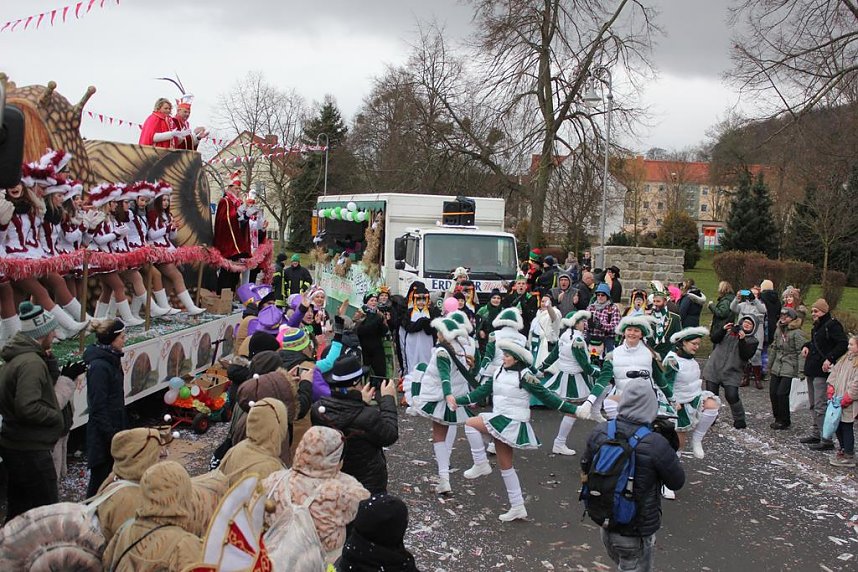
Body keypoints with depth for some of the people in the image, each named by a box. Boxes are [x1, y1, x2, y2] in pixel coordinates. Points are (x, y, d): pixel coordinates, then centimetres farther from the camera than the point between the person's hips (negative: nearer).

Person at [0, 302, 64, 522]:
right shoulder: (32, 362, -21)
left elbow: (47, 383, 16)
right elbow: (28, 408, -29)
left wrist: (50, 362, 2)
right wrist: (58, 417, -15)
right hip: (31, 450, -10)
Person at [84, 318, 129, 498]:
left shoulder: (111, 360, 9)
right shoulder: (99, 366, -20)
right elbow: (99, 407, -21)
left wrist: (123, 428, 19)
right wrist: (111, 435, -21)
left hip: (114, 427, 9)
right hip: (103, 435, -9)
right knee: (100, 479, 0)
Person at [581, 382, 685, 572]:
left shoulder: (599, 432, -11)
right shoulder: (655, 444, -27)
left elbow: (585, 469, 6)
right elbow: (677, 482, -11)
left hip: (605, 525, 5)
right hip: (637, 533, -4)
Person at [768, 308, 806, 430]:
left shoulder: (797, 333, -11)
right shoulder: (778, 330, 11)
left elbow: (801, 352, -14)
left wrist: (800, 371, -18)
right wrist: (769, 365, 22)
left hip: (789, 369, -7)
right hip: (777, 367, 7)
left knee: (781, 394, -9)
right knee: (773, 393, 5)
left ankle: (784, 421, 6)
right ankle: (778, 418, 21)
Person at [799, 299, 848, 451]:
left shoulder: (832, 325, -12)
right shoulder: (818, 326, 17)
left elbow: (843, 344, -21)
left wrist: (830, 359, -27)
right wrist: (807, 346, 11)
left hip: (822, 372, -10)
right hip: (812, 370, 10)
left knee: (821, 406, -10)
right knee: (813, 405, 16)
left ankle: (826, 440, -7)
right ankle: (816, 434, 26)